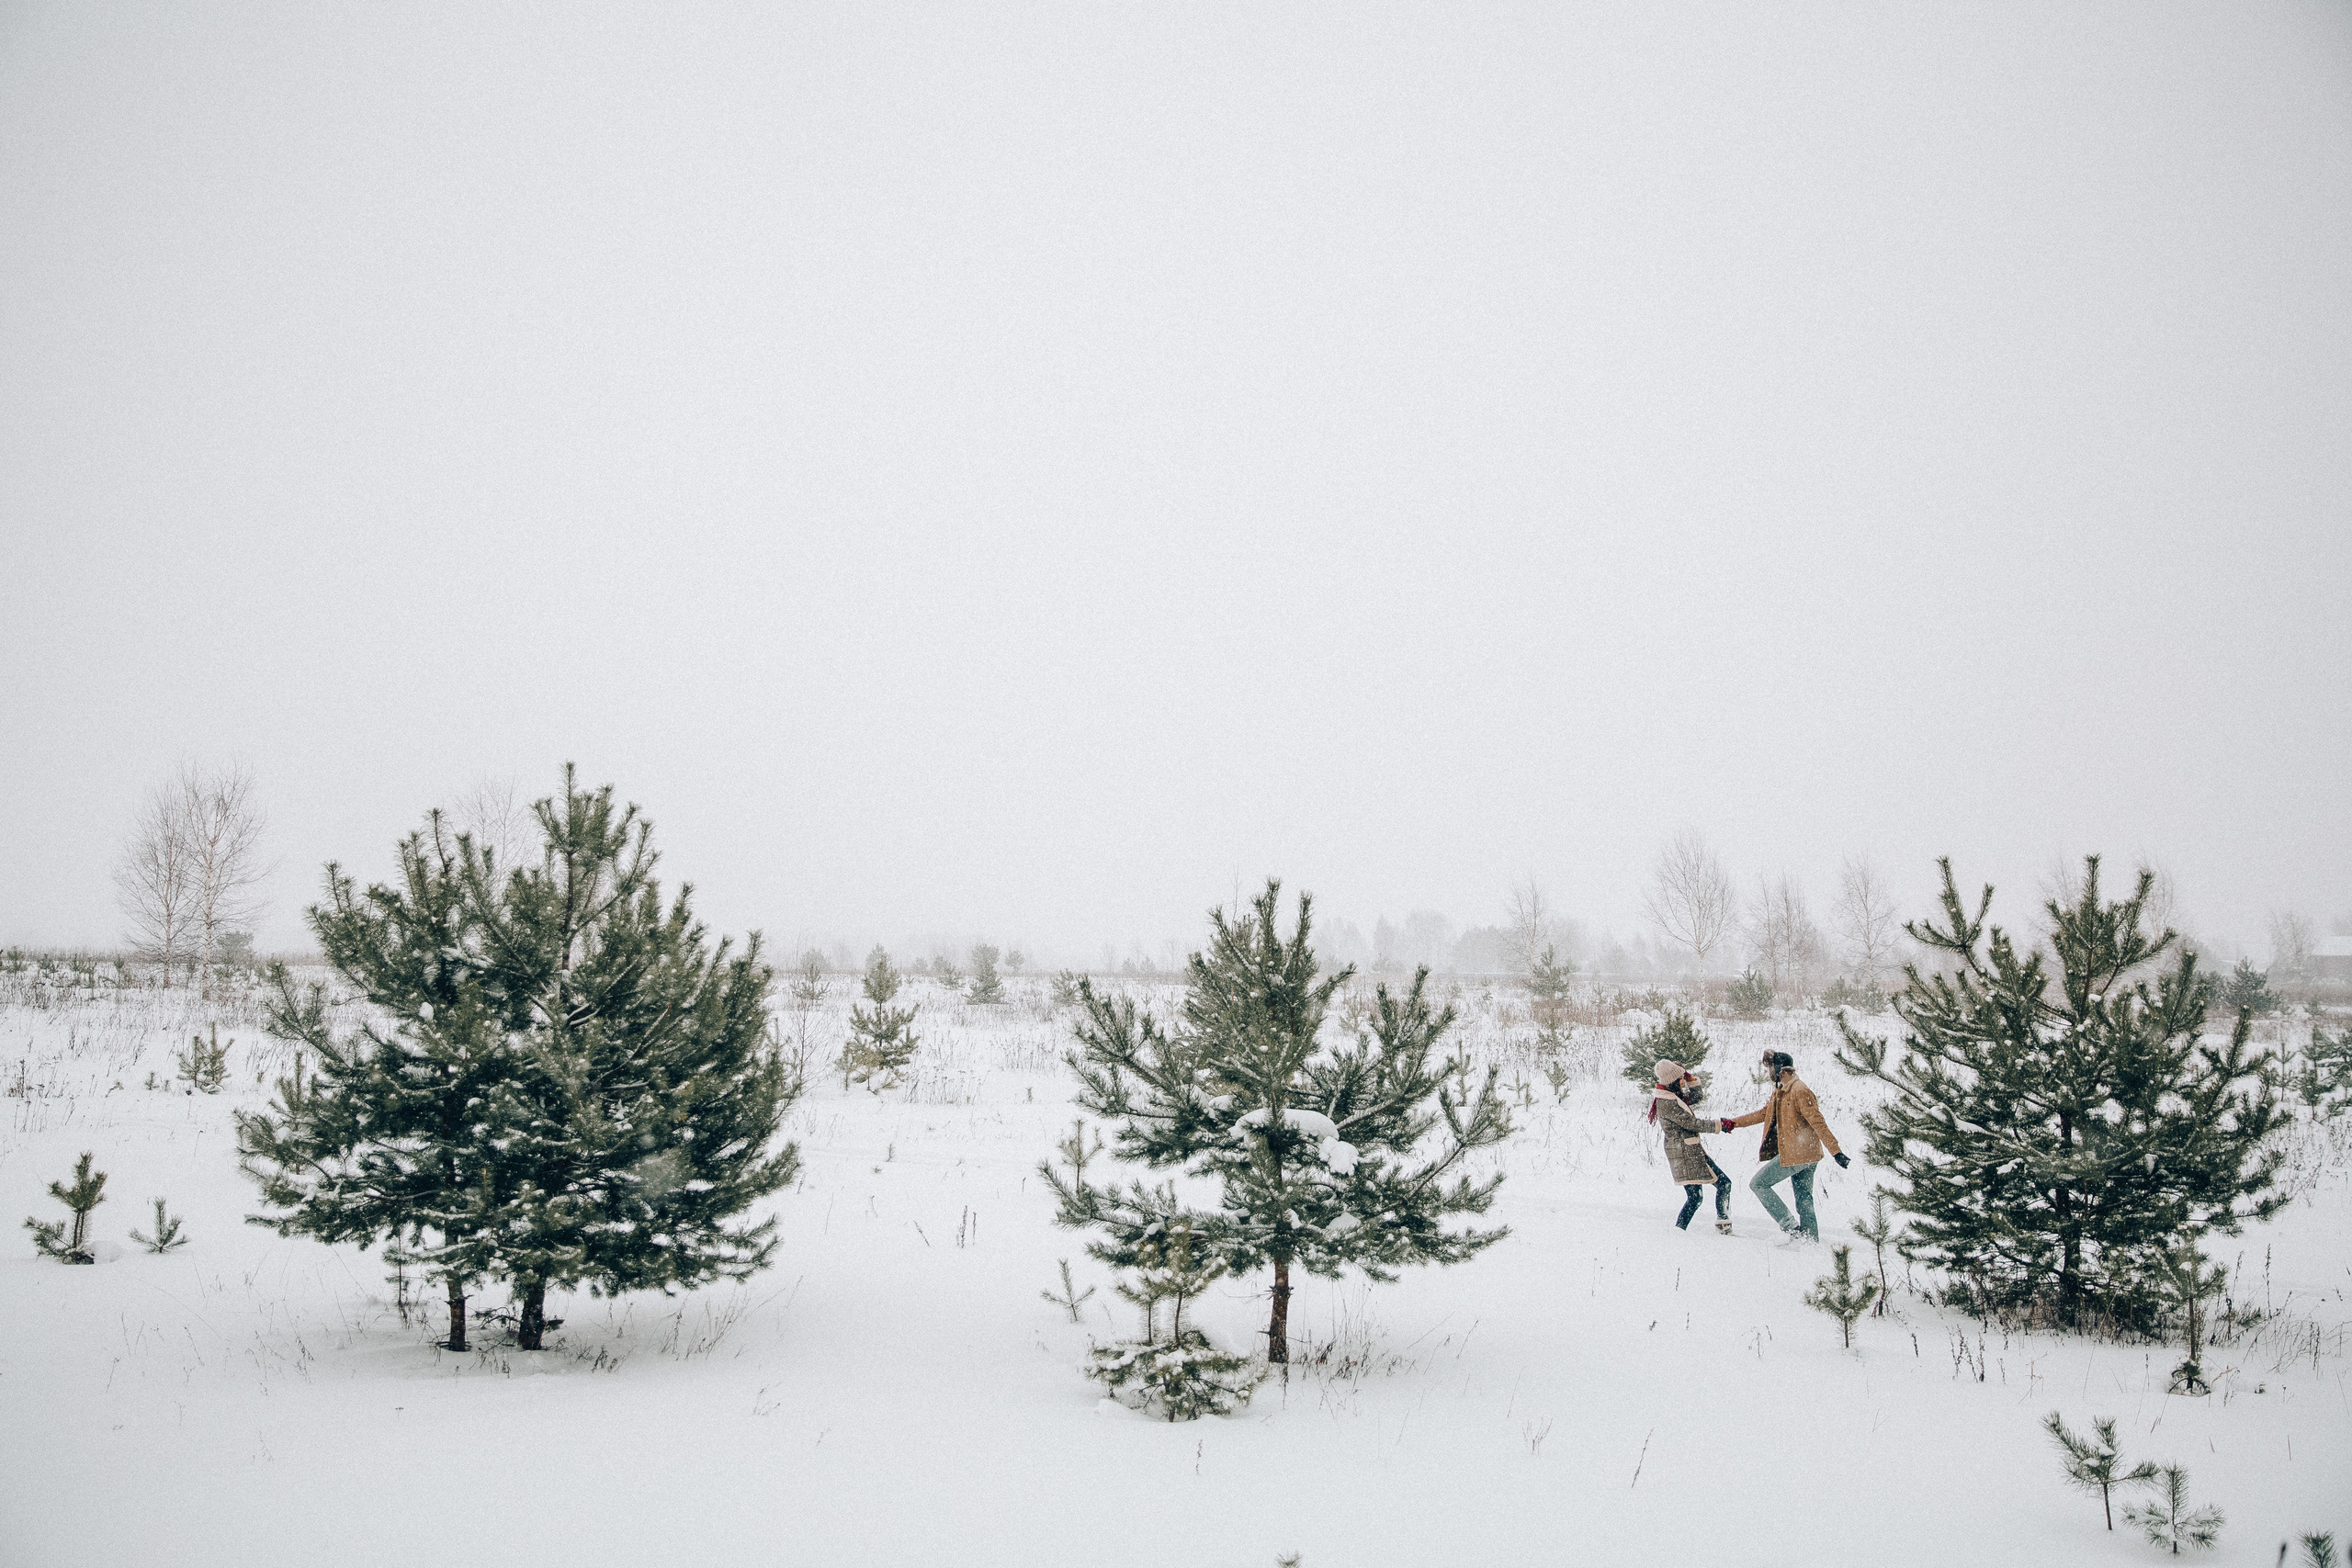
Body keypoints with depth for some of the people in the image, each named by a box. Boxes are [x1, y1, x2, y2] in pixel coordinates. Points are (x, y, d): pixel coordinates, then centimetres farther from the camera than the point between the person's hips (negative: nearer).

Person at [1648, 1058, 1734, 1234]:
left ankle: (1723, 1225, 20)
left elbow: (1694, 1093, 29)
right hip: (1682, 1152, -10)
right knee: (1695, 1197, -15)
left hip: (1695, 1150, 10)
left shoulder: (1674, 1095, 11)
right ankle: (1678, 1230, -7)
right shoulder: (1666, 1103, -19)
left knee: (1724, 1183, 12)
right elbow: (1692, 1123, -19)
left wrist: (1690, 1078, 10)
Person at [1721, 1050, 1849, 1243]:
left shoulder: (1799, 1091, -16)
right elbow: (1763, 1113, 24)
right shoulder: (1781, 1091, 14)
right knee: (1803, 1198, 13)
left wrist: (1835, 1151, -23)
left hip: (1795, 1154, -9)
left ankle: (1790, 1226, -8)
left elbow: (1818, 1123, -20)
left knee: (1758, 1183, -4)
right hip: (1805, 1155, 9)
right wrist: (1733, 1122, 21)